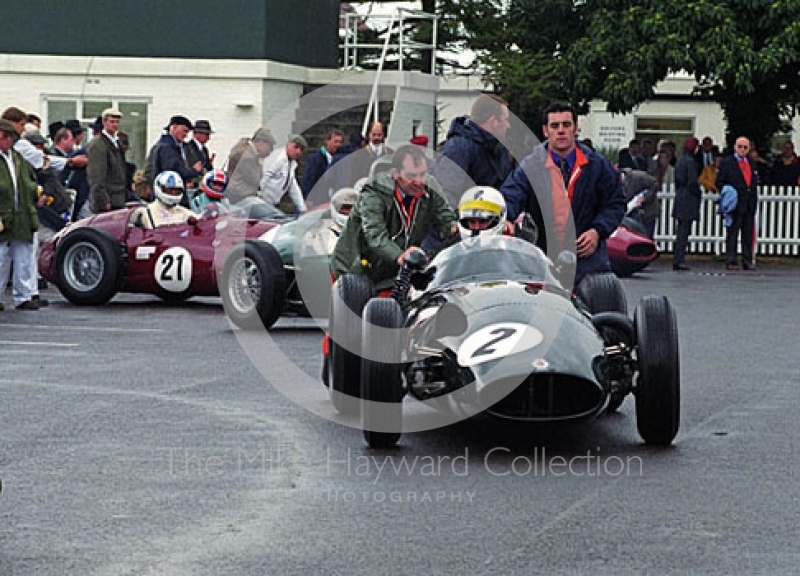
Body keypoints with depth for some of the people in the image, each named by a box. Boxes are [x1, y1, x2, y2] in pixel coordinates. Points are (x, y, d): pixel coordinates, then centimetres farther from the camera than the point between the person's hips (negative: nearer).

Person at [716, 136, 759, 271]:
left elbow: (754, 183, 19)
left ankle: (748, 262, 12)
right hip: (735, 204, -5)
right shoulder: (726, 162, -2)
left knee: (748, 234, 7)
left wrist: (754, 201, 10)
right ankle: (730, 262, 1)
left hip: (749, 205, 5)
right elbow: (719, 183, -2)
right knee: (732, 234, -1)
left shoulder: (751, 163, 15)